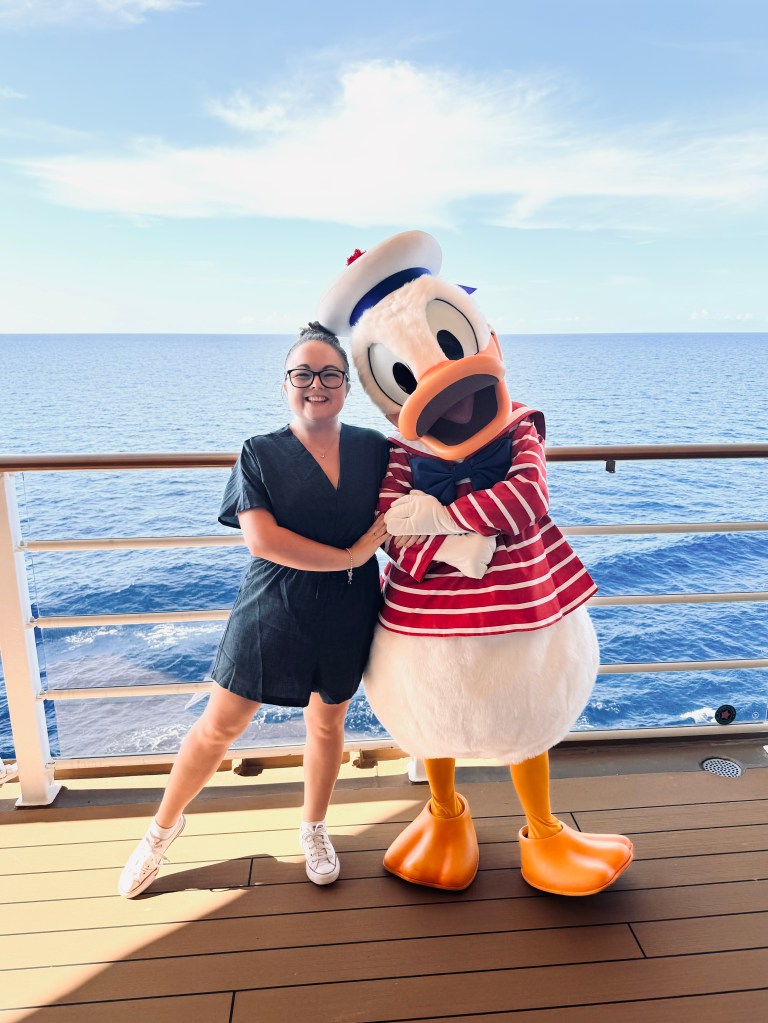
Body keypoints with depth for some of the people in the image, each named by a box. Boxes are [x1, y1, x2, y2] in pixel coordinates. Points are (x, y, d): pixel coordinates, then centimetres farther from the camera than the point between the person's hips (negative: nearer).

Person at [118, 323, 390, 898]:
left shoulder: (374, 449, 1)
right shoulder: (260, 454, -6)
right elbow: (260, 538, -18)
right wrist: (347, 557, -20)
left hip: (346, 617, 2)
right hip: (272, 612, -2)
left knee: (327, 722, 17)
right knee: (221, 725, 8)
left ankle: (314, 829, 43)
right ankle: (165, 824, 35)